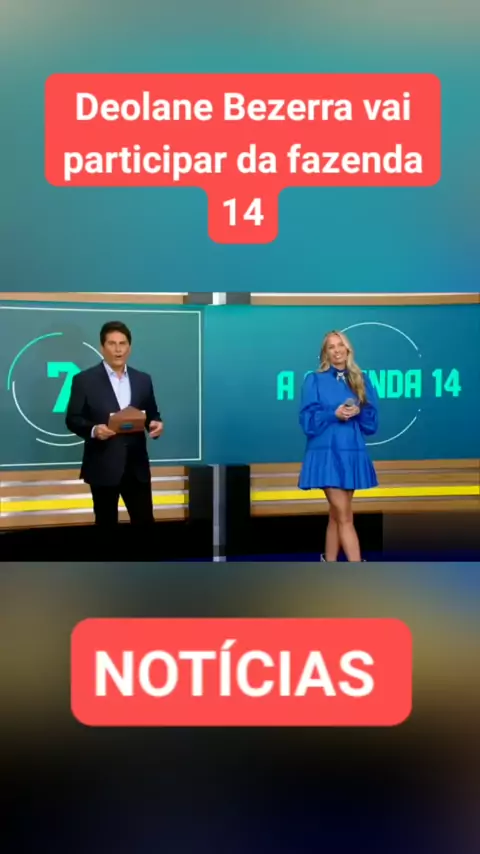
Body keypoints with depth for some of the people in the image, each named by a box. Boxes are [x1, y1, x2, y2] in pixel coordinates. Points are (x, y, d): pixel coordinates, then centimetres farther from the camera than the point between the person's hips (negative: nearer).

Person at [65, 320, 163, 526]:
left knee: (145, 520, 6)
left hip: (136, 465, 3)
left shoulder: (143, 379, 9)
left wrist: (156, 424, -9)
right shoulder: (84, 380, -2)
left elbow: (152, 415, 14)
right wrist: (93, 430, -23)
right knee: (106, 522, 8)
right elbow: (72, 419, -3)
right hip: (103, 466, -3)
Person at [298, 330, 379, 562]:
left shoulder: (361, 380, 12)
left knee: (336, 515, 11)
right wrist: (334, 414, -18)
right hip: (327, 453, -4)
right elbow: (308, 419, -4)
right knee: (344, 516, -7)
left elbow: (373, 419, 9)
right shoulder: (314, 380, 2)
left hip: (352, 452, 4)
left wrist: (359, 412, -11)